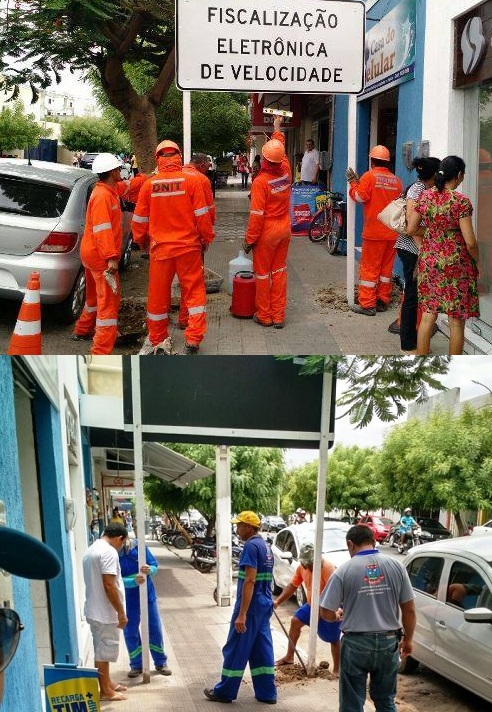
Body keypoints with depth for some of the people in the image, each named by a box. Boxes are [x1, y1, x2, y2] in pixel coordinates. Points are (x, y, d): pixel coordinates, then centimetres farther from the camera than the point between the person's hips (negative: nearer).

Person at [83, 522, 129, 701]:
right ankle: (105, 691, 11)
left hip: (94, 610, 10)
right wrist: (121, 612, -18)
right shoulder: (109, 552, -19)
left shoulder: (91, 550, 13)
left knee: (102, 650, 19)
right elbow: (109, 585, -24)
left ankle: (107, 683, 30)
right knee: (104, 651, 1)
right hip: (105, 612, -10)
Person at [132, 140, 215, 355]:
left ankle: (157, 340, 22)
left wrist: (140, 240, 22)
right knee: (194, 291, 8)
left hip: (160, 248, 1)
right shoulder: (192, 181, -9)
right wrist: (206, 238, 9)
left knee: (158, 294, 12)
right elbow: (202, 215, -6)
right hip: (188, 246, -1)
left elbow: (139, 219, 5)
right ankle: (193, 339, 4)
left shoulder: (149, 185, -4)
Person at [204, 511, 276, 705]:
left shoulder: (251, 546, -17)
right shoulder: (266, 546, 13)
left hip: (251, 606, -9)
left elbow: (250, 581, -23)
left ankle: (224, 691, 12)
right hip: (265, 605, 9)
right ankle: (267, 693, 14)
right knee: (262, 649, 12)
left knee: (236, 649, 2)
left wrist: (242, 614, -24)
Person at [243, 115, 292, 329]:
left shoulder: (261, 181, -20)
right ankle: (279, 315, 16)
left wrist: (249, 239, -11)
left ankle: (264, 315, 14)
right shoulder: (286, 172, -3)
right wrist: (277, 128, 33)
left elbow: (257, 215, -20)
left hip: (267, 232, -6)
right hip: (285, 229, 6)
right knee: (279, 271, 13)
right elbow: (281, 150, 18)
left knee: (262, 273, 7)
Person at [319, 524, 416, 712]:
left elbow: (327, 614, -9)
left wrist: (339, 616, 14)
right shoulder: (396, 566, -2)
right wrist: (408, 639, 16)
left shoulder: (344, 570, -10)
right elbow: (409, 609, 2)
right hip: (388, 642, 3)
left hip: (356, 644, -3)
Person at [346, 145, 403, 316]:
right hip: (392, 232, 5)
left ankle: (367, 304, 1)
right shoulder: (396, 180, 7)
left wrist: (353, 182, 3)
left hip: (374, 231, -5)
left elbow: (360, 197, -11)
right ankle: (383, 301, 19)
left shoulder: (369, 176, -8)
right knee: (386, 267, 13)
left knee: (369, 267, 1)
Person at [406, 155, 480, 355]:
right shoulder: (461, 201, -15)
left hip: (428, 261, 5)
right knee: (456, 320, 6)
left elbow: (411, 229, 7)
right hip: (455, 264, -5)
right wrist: (477, 263, 0)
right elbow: (470, 242, -16)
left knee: (427, 314, 12)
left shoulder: (425, 196, 0)